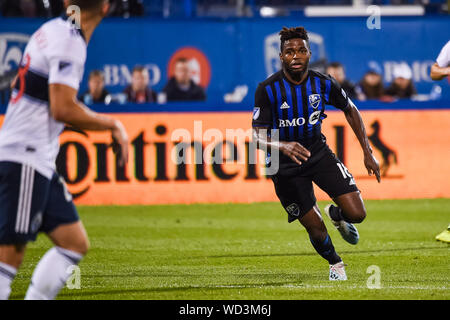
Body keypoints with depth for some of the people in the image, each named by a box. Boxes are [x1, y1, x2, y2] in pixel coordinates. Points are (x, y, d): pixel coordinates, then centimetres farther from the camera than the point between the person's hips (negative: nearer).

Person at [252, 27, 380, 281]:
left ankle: (336, 215, 28)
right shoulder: (267, 89, -18)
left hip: (318, 153, 2)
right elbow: (259, 135, -20)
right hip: (285, 164, -2)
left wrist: (368, 152, 6)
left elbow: (350, 110, 7)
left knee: (357, 214, -10)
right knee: (315, 228, -2)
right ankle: (335, 263, 31)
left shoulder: (324, 84, -11)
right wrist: (282, 145, -42)